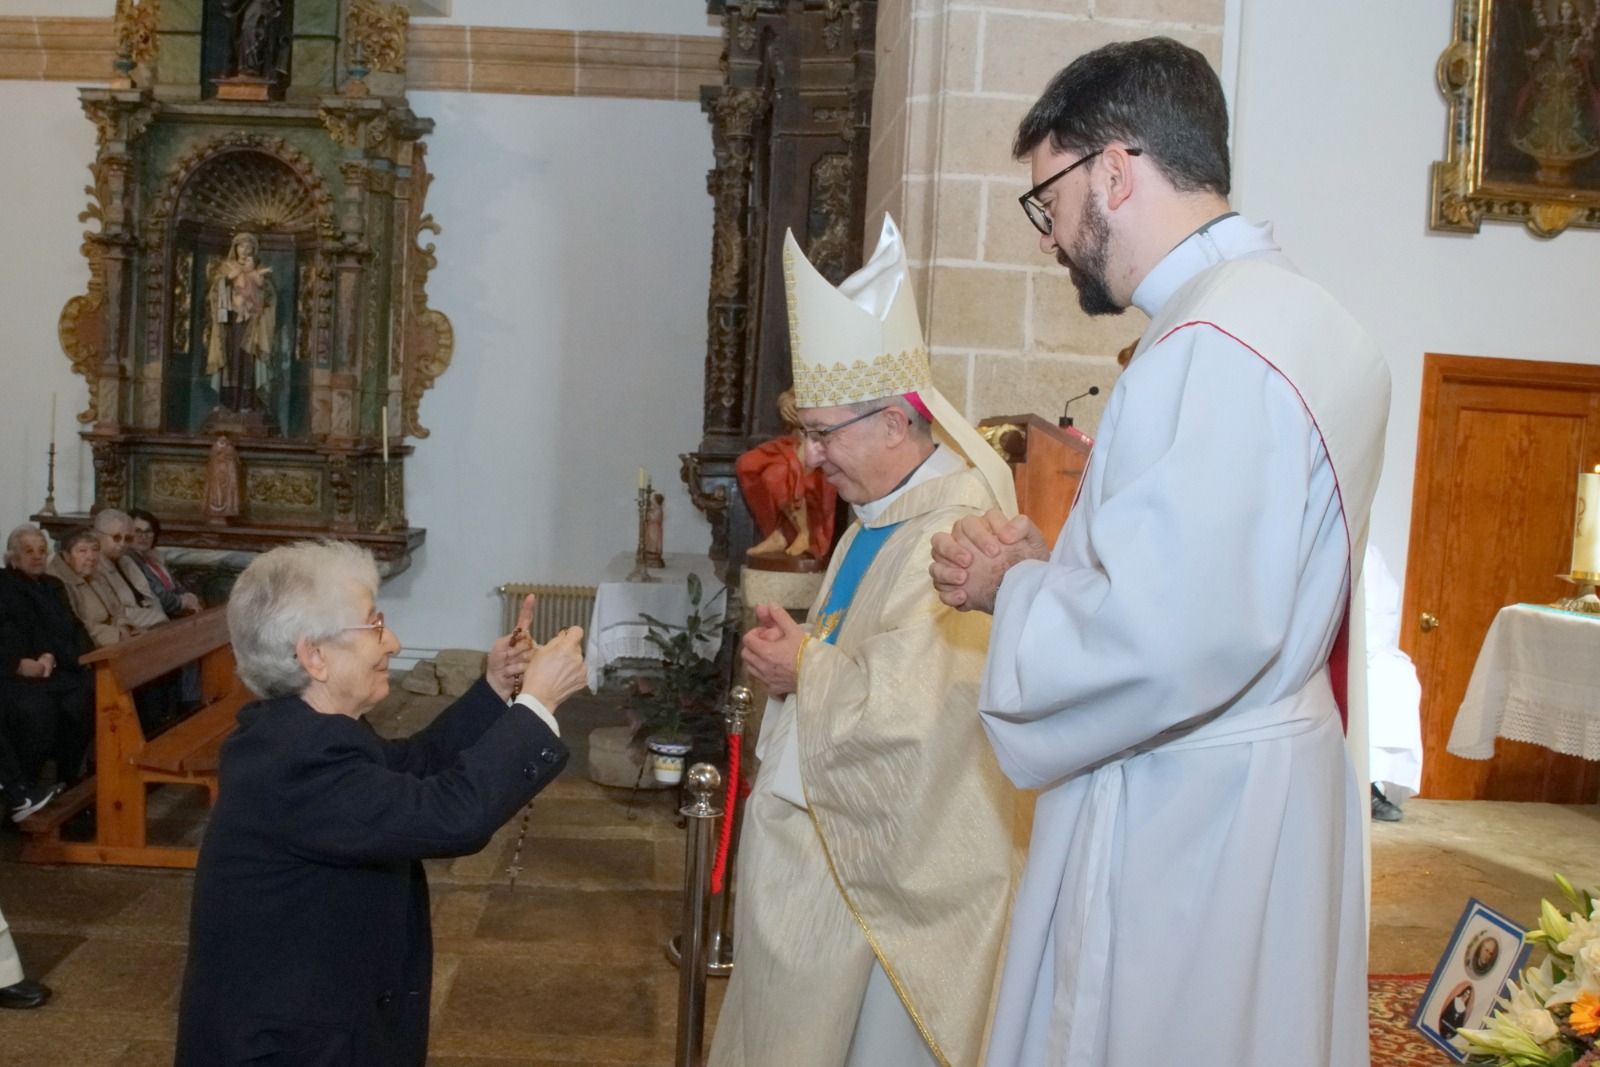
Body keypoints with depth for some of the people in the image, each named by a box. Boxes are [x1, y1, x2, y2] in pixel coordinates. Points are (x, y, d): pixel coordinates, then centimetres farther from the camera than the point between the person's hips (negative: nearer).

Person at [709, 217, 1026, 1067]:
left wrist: (803, 669, -14)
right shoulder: (882, 514, 8)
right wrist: (799, 644, 1)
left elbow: (906, 714, -30)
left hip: (891, 867, -9)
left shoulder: (958, 532, -24)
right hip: (818, 837, 9)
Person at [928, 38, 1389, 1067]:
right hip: (1278, 787, 9)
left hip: (1183, 825, -9)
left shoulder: (1209, 347, -23)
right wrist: (1053, 567, 6)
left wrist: (1014, 588, -11)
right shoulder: (1308, 317, 8)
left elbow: (1163, 643, -29)